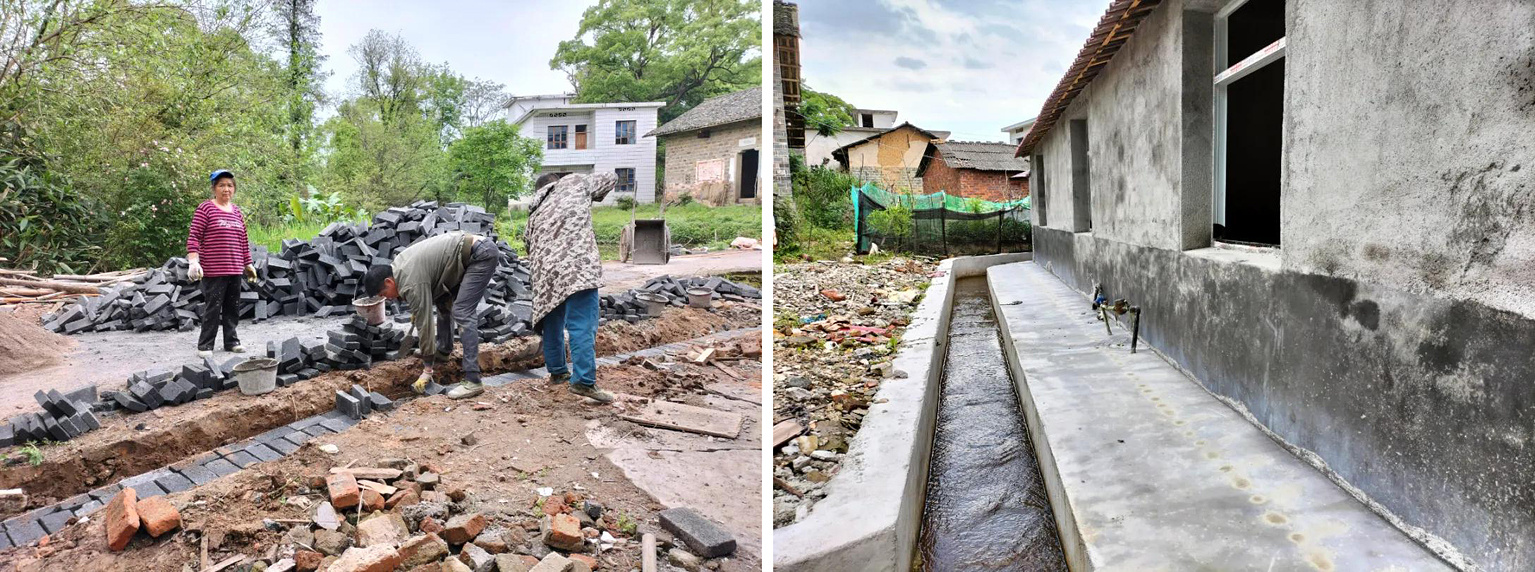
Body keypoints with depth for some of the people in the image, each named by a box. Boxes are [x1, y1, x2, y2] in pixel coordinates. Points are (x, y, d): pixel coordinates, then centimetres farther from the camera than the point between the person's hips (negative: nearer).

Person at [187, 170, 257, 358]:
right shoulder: (205, 208, -4)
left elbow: (243, 240, 20)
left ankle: (231, 341, 21)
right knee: (212, 308, -3)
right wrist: (193, 261, -17)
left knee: (233, 307, 11)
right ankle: (205, 346, 6)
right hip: (213, 271, -6)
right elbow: (194, 237, -8)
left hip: (235, 270, 6)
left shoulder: (237, 212, 14)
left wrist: (248, 264, 21)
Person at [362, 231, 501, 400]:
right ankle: (443, 351, 36)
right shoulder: (398, 264, 11)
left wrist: (427, 370, -8)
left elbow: (425, 323, -14)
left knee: (462, 313, -16)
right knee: (442, 300, 20)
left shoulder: (412, 283, -17)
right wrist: (415, 311, 21)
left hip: (483, 254, -11)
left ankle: (472, 381, -19)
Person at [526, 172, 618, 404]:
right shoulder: (574, 182, 15)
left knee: (552, 322, 21)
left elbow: (531, 248, 30)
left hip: (545, 272, 6)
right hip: (577, 266, -6)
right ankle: (584, 381, -14)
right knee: (583, 325, -9)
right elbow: (610, 179, 25)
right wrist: (590, 197, 39)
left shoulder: (536, 213, 29)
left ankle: (557, 371, 33)